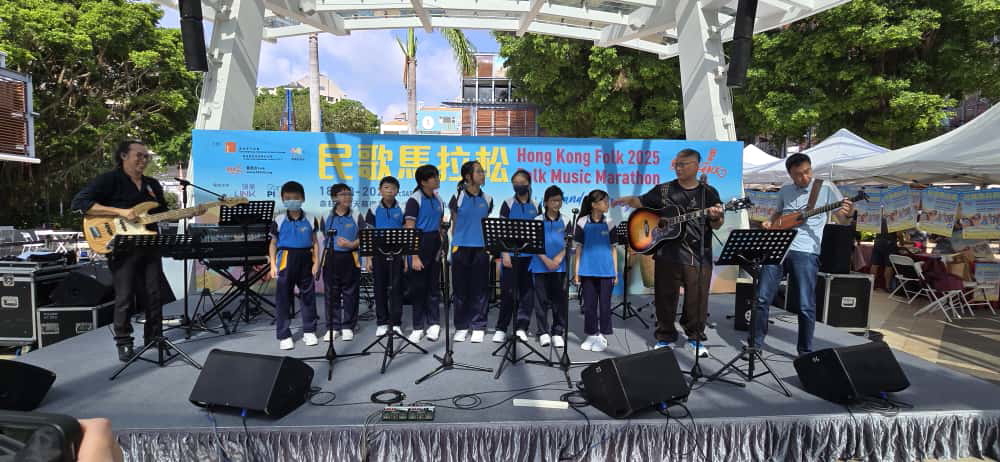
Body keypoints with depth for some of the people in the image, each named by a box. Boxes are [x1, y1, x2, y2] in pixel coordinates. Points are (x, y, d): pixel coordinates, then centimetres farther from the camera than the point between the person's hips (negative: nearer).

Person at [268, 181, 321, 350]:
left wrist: (316, 262, 0)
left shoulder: (309, 220, 2)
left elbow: (315, 242, 7)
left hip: (305, 260, 1)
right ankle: (284, 336, 10)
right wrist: (273, 265, -2)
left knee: (308, 295, 8)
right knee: (283, 298, 2)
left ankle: (309, 331, 22)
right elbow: (273, 243, 5)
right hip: (286, 260, -1)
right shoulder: (279, 220, 0)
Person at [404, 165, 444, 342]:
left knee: (433, 285, 7)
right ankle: (418, 327, 12)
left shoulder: (438, 200, 11)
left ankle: (434, 324, 14)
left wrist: (442, 247, 11)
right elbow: (409, 230, -13)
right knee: (418, 287, 2)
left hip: (435, 245, 5)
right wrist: (414, 256, -18)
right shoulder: (415, 200, -9)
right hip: (419, 245, -5)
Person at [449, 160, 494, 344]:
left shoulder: (487, 199, 9)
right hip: (461, 248, -2)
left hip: (481, 249, 2)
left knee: (479, 289, 3)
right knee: (461, 289, 5)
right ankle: (461, 327, 16)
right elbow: (454, 224, 5)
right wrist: (455, 246, 2)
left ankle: (478, 327, 12)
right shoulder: (458, 197, 1)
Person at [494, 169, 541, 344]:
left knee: (528, 291, 2)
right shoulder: (508, 204, 2)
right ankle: (501, 328, 9)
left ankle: (521, 327, 9)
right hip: (511, 254, -2)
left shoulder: (535, 206, 10)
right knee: (508, 291, 0)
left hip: (530, 255, 3)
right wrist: (505, 254, -10)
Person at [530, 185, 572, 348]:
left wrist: (558, 258, -14)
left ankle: (558, 333, 11)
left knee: (560, 299, 2)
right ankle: (544, 332, 11)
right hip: (540, 266, -1)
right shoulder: (537, 221, 2)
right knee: (542, 299, 2)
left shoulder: (565, 222, 6)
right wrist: (546, 260, -13)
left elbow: (568, 245, 1)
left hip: (560, 266, 1)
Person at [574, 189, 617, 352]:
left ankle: (602, 336, 15)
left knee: (604, 305, 4)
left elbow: (613, 248, 7)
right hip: (587, 270, 0)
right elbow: (579, 248, 3)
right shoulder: (583, 222, 0)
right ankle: (591, 335, 20)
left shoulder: (609, 223, 3)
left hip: (606, 271, 0)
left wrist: (616, 272, 4)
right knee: (589, 304, 7)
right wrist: (576, 272, 0)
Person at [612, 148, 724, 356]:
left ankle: (696, 338, 24)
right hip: (667, 255, 1)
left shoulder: (709, 193, 7)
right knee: (665, 298, 6)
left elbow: (716, 225, 8)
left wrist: (715, 217, -15)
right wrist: (628, 200, -10)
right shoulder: (663, 190, 8)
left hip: (699, 258, 0)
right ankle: (666, 338, 21)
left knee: (697, 300, 5)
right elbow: (642, 202, 12)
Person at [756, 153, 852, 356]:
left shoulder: (826, 188, 2)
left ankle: (805, 351, 14)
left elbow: (842, 221, 1)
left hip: (805, 252, -3)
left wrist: (848, 214, -22)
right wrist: (769, 223, 8)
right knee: (761, 298, 1)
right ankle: (756, 343, 14)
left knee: (806, 306, -3)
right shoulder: (785, 191, 13)